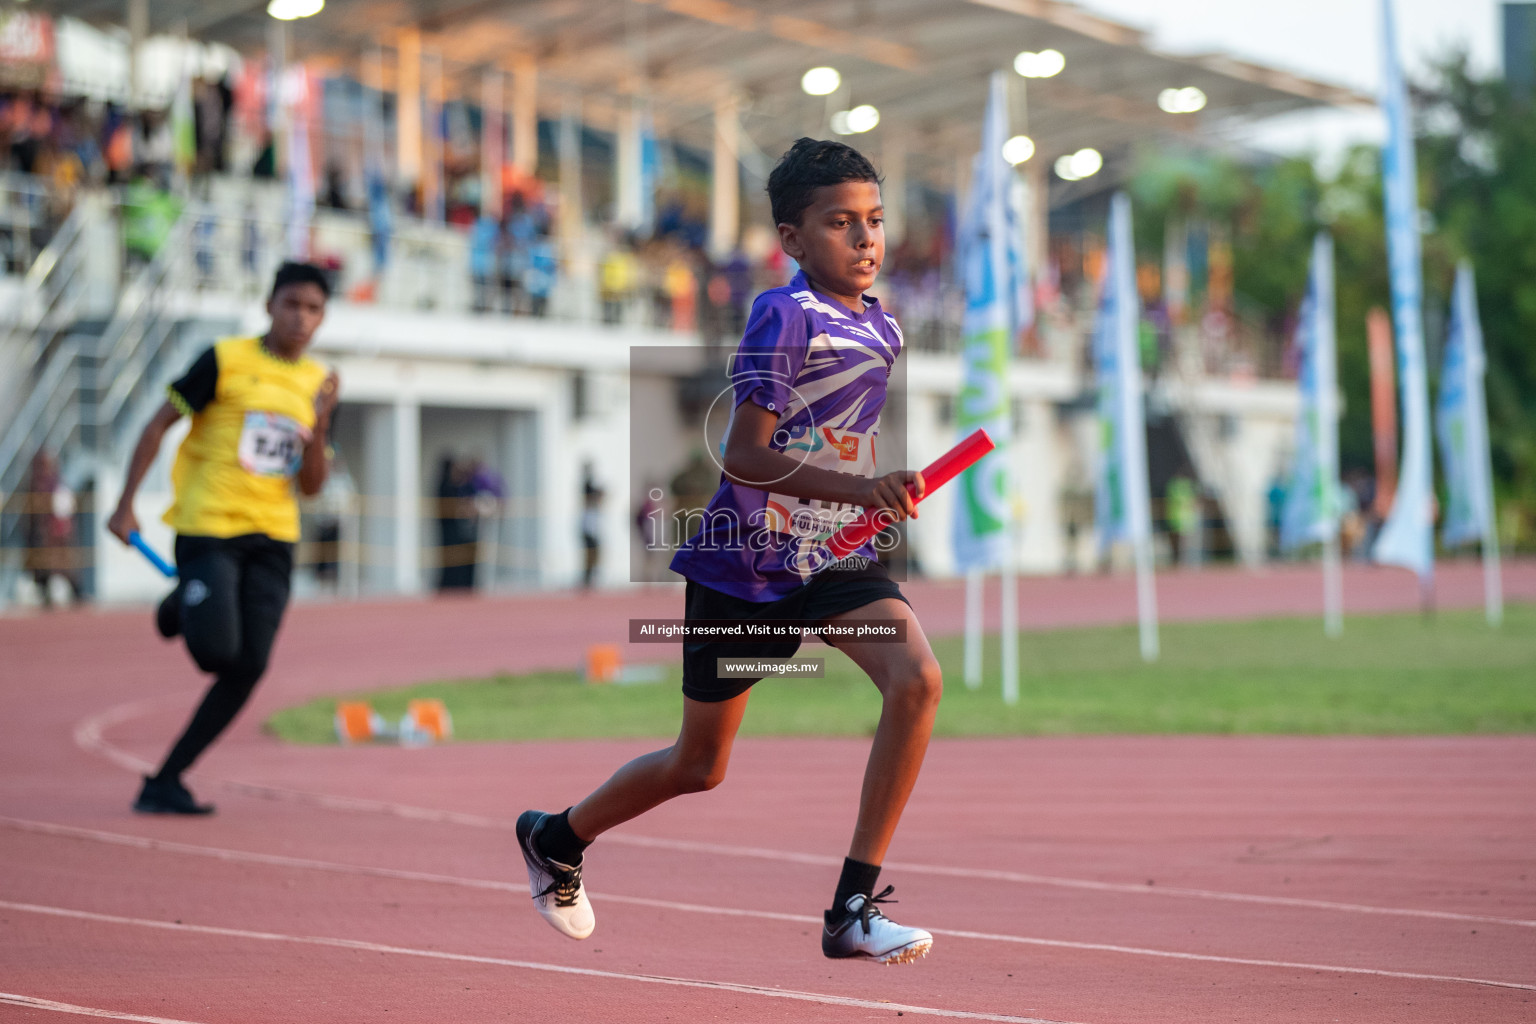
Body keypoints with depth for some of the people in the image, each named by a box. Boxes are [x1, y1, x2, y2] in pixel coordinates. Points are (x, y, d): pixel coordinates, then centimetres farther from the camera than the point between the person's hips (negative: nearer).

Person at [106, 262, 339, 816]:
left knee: (247, 669, -6)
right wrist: (125, 504, -5)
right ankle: (182, 606, 19)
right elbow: (158, 425, 0)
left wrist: (319, 426, -8)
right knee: (216, 651, -18)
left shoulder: (317, 384, 11)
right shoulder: (225, 360, -3)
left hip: (272, 540, 5)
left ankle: (164, 782, 5)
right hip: (208, 528, -5)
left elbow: (312, 486, 10)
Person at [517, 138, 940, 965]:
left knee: (917, 679, -23)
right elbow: (744, 455, -25)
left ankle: (853, 910, -17)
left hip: (833, 558, 5)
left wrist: (887, 494, 12)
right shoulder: (786, 316, -17)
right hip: (742, 560, -5)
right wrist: (860, 489, -33)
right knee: (700, 765, 9)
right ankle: (555, 838, 40)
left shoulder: (882, 330, 7)